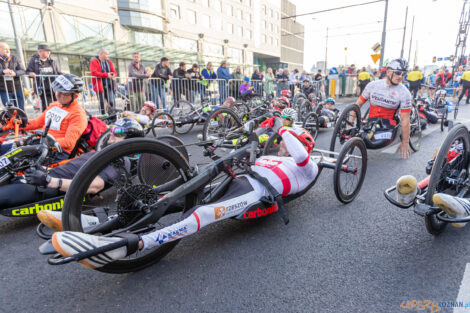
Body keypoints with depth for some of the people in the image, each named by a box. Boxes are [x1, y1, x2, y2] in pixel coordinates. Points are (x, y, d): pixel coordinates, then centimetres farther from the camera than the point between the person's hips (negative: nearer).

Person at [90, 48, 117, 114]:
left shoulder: (109, 62, 17)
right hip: (100, 86, -5)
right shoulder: (94, 62, -2)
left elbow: (114, 72, 13)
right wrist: (106, 75, -24)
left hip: (109, 86, 5)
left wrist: (113, 75, -13)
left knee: (112, 102, -3)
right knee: (103, 103, -2)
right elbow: (94, 73, -15)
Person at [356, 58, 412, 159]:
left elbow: (405, 119, -7)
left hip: (388, 123, -2)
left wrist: (405, 143, -7)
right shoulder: (373, 85, 2)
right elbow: (358, 104, 7)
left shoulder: (404, 93, -6)